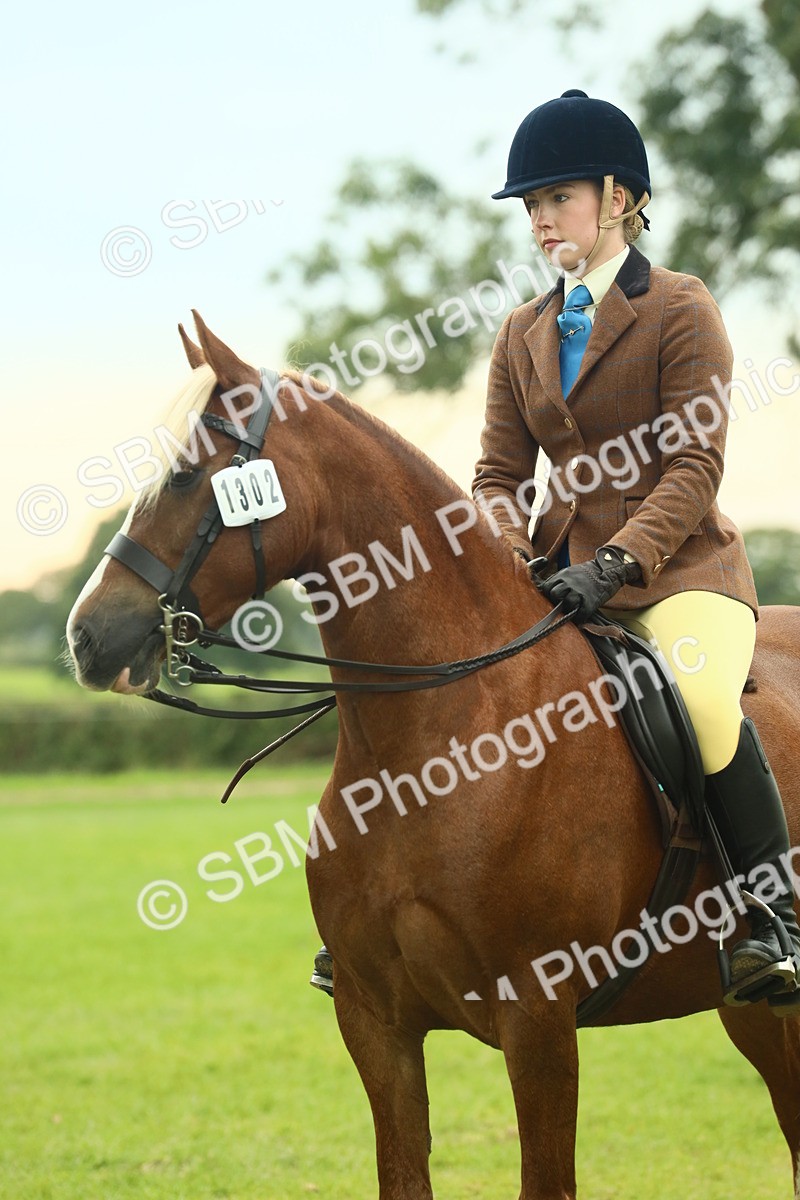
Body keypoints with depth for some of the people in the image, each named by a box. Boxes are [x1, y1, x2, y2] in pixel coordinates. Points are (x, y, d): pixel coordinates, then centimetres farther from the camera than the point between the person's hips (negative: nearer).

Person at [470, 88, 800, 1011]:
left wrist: (616, 562, -25)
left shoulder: (680, 310, -4)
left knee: (701, 697, -36)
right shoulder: (523, 334, 14)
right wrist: (505, 553, -10)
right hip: (562, 573, 6)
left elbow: (694, 468, -12)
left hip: (681, 570, -6)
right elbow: (500, 472, 12)